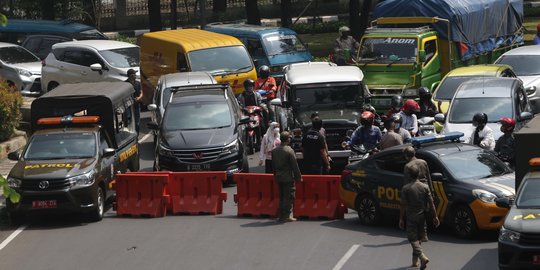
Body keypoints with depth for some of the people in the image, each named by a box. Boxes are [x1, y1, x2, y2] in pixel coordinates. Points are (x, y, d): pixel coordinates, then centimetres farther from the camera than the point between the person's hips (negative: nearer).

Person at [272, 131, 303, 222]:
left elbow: (273, 165, 14)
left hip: (279, 177, 7)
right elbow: (294, 166, -13)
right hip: (288, 178, -7)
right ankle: (286, 216, -2)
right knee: (289, 197, -1)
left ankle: (281, 215, 17)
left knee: (282, 197, 15)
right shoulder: (289, 151, -16)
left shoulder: (274, 151, 6)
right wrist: (298, 177, -5)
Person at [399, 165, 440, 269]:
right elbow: (431, 203, -2)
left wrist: (401, 219, -3)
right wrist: (435, 216, 4)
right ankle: (415, 261, 22)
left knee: (413, 239, -2)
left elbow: (403, 205, -9)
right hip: (422, 217, 4)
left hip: (411, 217, -4)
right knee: (419, 239, 16)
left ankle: (423, 257, -23)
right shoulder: (425, 187, -1)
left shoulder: (406, 188, -9)